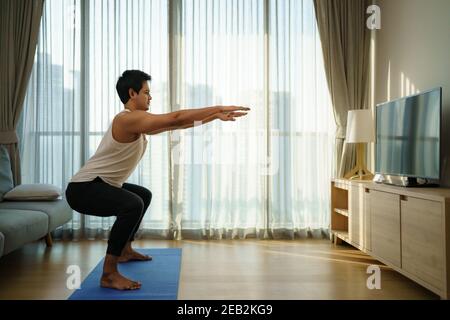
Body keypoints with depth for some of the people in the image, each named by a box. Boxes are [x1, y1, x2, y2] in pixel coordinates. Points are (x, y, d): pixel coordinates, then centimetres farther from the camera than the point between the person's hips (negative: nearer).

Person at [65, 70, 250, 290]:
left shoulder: (137, 122, 9)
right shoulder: (128, 119, -22)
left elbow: (175, 124, 11)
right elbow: (176, 118, -26)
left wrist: (215, 115, 9)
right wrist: (218, 108, -21)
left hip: (99, 185, 11)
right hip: (82, 189, -11)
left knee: (144, 195, 30)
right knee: (133, 205, -36)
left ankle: (125, 250, 39)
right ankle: (109, 275, -23)